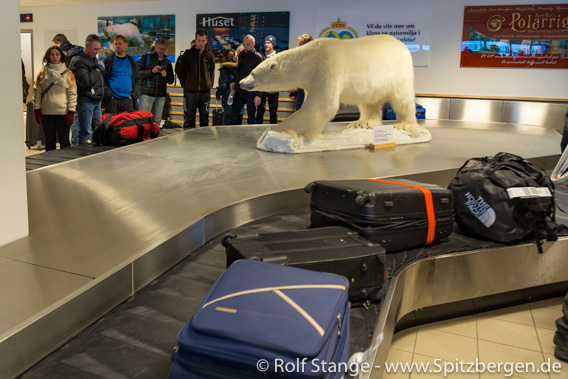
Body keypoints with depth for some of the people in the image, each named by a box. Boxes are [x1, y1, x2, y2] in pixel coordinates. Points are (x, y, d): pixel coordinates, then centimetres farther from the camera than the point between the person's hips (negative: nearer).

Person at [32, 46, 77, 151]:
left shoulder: (68, 73, 3)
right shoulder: (42, 73, 7)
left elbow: (72, 94, -1)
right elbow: (37, 92, 5)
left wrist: (71, 112, -8)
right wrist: (37, 110, -2)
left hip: (63, 113, -2)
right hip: (46, 113, 2)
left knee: (64, 141, 1)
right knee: (49, 141, 9)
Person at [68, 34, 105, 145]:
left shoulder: (93, 57, 16)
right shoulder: (78, 61, -14)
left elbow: (101, 77, 26)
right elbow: (87, 82, -23)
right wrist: (99, 69, -13)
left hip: (96, 99, 9)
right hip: (85, 100, -9)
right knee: (85, 132, -4)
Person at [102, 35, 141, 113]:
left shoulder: (131, 61, 13)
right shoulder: (108, 60, 5)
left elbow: (138, 80, 11)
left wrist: (134, 95, -2)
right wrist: (107, 94, -11)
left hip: (128, 99, 2)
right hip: (112, 100, -2)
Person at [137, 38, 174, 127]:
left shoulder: (167, 62, 18)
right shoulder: (145, 58, 7)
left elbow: (171, 81, 18)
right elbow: (138, 73, -4)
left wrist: (166, 75, -4)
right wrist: (151, 71, -15)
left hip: (161, 96, 4)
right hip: (147, 94, -4)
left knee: (157, 121, 5)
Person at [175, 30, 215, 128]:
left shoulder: (209, 55, 6)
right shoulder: (188, 53, 0)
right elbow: (179, 70, 5)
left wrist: (210, 84, 7)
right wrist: (185, 84, 2)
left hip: (205, 92, 2)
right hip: (190, 92, -2)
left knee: (205, 119, 9)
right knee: (189, 119, 2)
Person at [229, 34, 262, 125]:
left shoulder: (258, 57, -8)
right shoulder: (241, 55, 13)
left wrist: (258, 95, -19)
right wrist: (233, 81, 9)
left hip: (250, 92, -7)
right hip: (239, 90, 7)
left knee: (251, 117, 2)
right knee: (234, 115, 10)